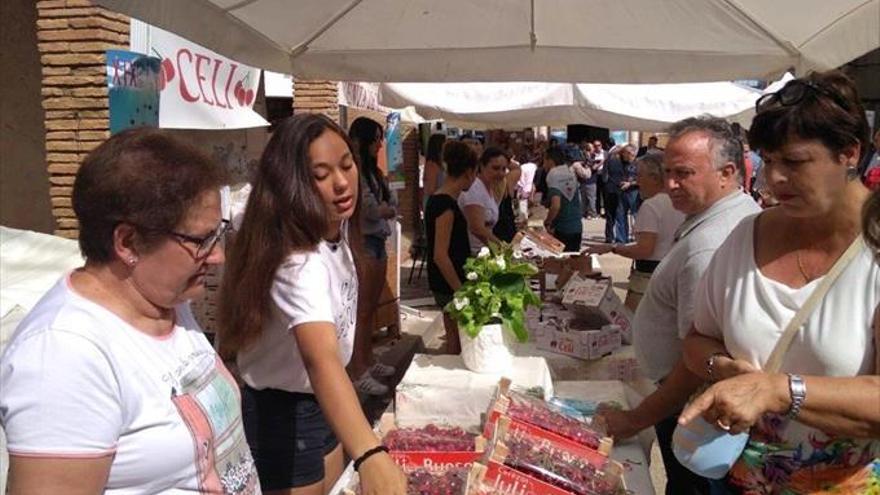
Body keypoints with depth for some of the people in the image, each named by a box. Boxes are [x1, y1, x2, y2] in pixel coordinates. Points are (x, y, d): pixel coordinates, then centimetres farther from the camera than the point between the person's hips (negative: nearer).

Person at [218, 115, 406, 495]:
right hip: (282, 413, -8)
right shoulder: (299, 261, -34)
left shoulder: (337, 227, -7)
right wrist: (370, 455, -62)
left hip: (319, 402, 8)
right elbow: (320, 358, -50)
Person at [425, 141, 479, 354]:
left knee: (455, 335, 18)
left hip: (448, 283, 9)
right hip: (449, 285, -9)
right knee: (457, 341, 3)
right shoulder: (446, 205, -22)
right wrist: (460, 291, -19)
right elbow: (440, 255, -24)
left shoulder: (437, 199, 7)